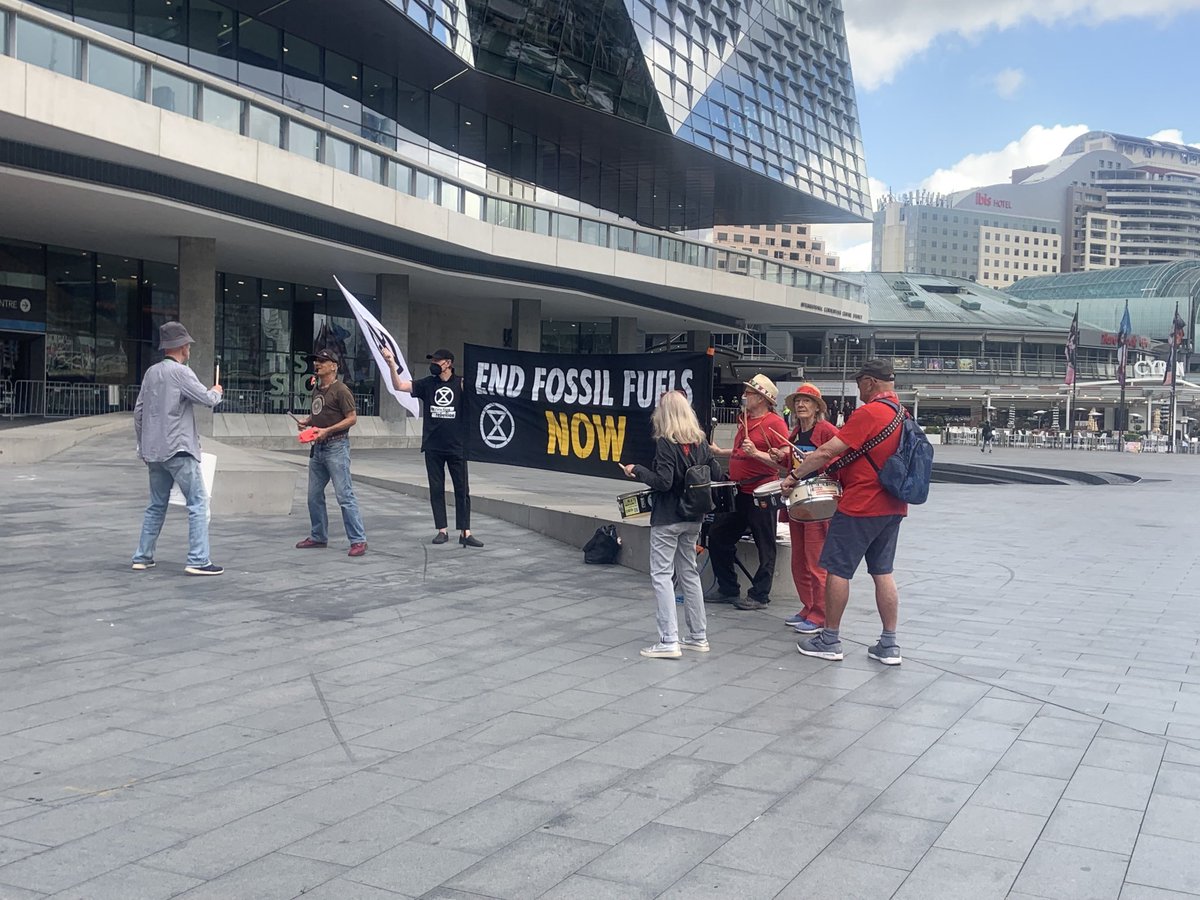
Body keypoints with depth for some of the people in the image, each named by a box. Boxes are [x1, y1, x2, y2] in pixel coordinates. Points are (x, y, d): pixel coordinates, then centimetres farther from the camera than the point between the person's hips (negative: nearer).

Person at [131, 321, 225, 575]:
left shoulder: (151, 372, 11)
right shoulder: (180, 372, -11)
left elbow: (138, 411, 15)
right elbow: (207, 399, -12)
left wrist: (143, 445, 22)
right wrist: (217, 392, 11)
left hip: (154, 451, 8)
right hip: (178, 450, -8)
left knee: (157, 505, 17)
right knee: (198, 503, -4)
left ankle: (142, 557, 20)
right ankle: (198, 561, -9)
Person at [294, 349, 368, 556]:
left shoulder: (340, 390, -11)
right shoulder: (316, 389, 15)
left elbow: (352, 418, -14)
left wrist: (327, 430, -22)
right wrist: (307, 421, 6)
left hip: (336, 447, -9)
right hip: (317, 447, 9)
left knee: (345, 495, -9)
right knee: (314, 495, 13)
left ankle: (358, 540, -6)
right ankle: (318, 537, 25)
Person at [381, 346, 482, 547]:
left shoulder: (460, 383, -1)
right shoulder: (427, 384, 4)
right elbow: (399, 386, -2)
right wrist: (392, 364, -16)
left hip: (456, 446, -2)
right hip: (433, 447, 3)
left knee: (462, 489, 0)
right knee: (436, 489, 7)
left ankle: (465, 533, 4)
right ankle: (442, 531, 15)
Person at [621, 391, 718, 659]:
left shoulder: (665, 443, -15)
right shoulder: (700, 441, 5)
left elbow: (663, 481, -20)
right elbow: (716, 474, 7)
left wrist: (636, 471, -9)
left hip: (667, 519, -7)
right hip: (693, 518, 7)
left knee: (662, 575, -3)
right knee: (689, 573, 16)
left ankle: (669, 642, -8)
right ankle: (699, 636, 20)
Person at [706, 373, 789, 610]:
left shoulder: (775, 423, -12)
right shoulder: (745, 420, 14)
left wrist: (756, 453, -26)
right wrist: (719, 452, 22)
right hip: (739, 492, 9)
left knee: (765, 548, 2)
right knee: (718, 536, 12)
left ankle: (759, 596, 11)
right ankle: (727, 588, 23)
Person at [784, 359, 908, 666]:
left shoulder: (868, 413, -17)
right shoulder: (902, 414, 10)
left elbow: (827, 451, -18)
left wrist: (795, 475, -6)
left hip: (860, 506, -8)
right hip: (892, 507, 8)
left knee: (838, 569, 2)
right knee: (883, 572, 12)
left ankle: (829, 640, 9)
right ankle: (889, 646, 13)